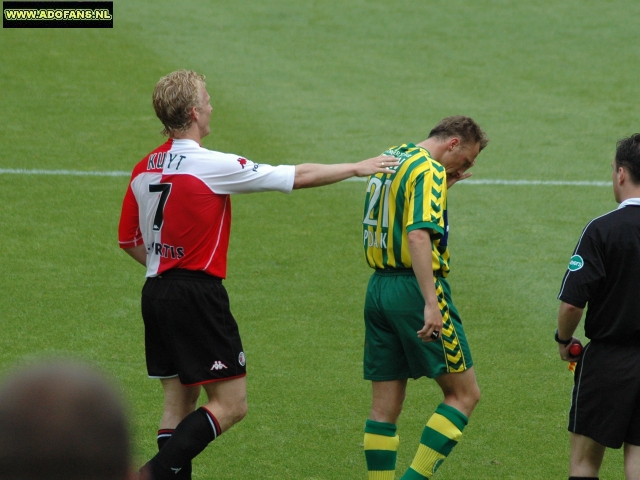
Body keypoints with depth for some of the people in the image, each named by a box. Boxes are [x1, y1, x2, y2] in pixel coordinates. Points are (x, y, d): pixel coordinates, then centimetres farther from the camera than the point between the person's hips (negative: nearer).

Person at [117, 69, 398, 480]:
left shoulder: (144, 170, 6)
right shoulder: (210, 165, -14)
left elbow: (130, 240, 14)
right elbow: (299, 177, -7)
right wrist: (357, 168, 4)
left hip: (157, 293, 8)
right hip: (198, 298, -8)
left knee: (179, 402, 13)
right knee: (231, 404, -4)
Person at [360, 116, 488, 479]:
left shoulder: (390, 159, 15)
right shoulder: (429, 171, -12)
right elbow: (419, 235, -25)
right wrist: (431, 303, -30)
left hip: (378, 287, 9)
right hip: (413, 287, -9)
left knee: (385, 406, 8)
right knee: (464, 393, 1)